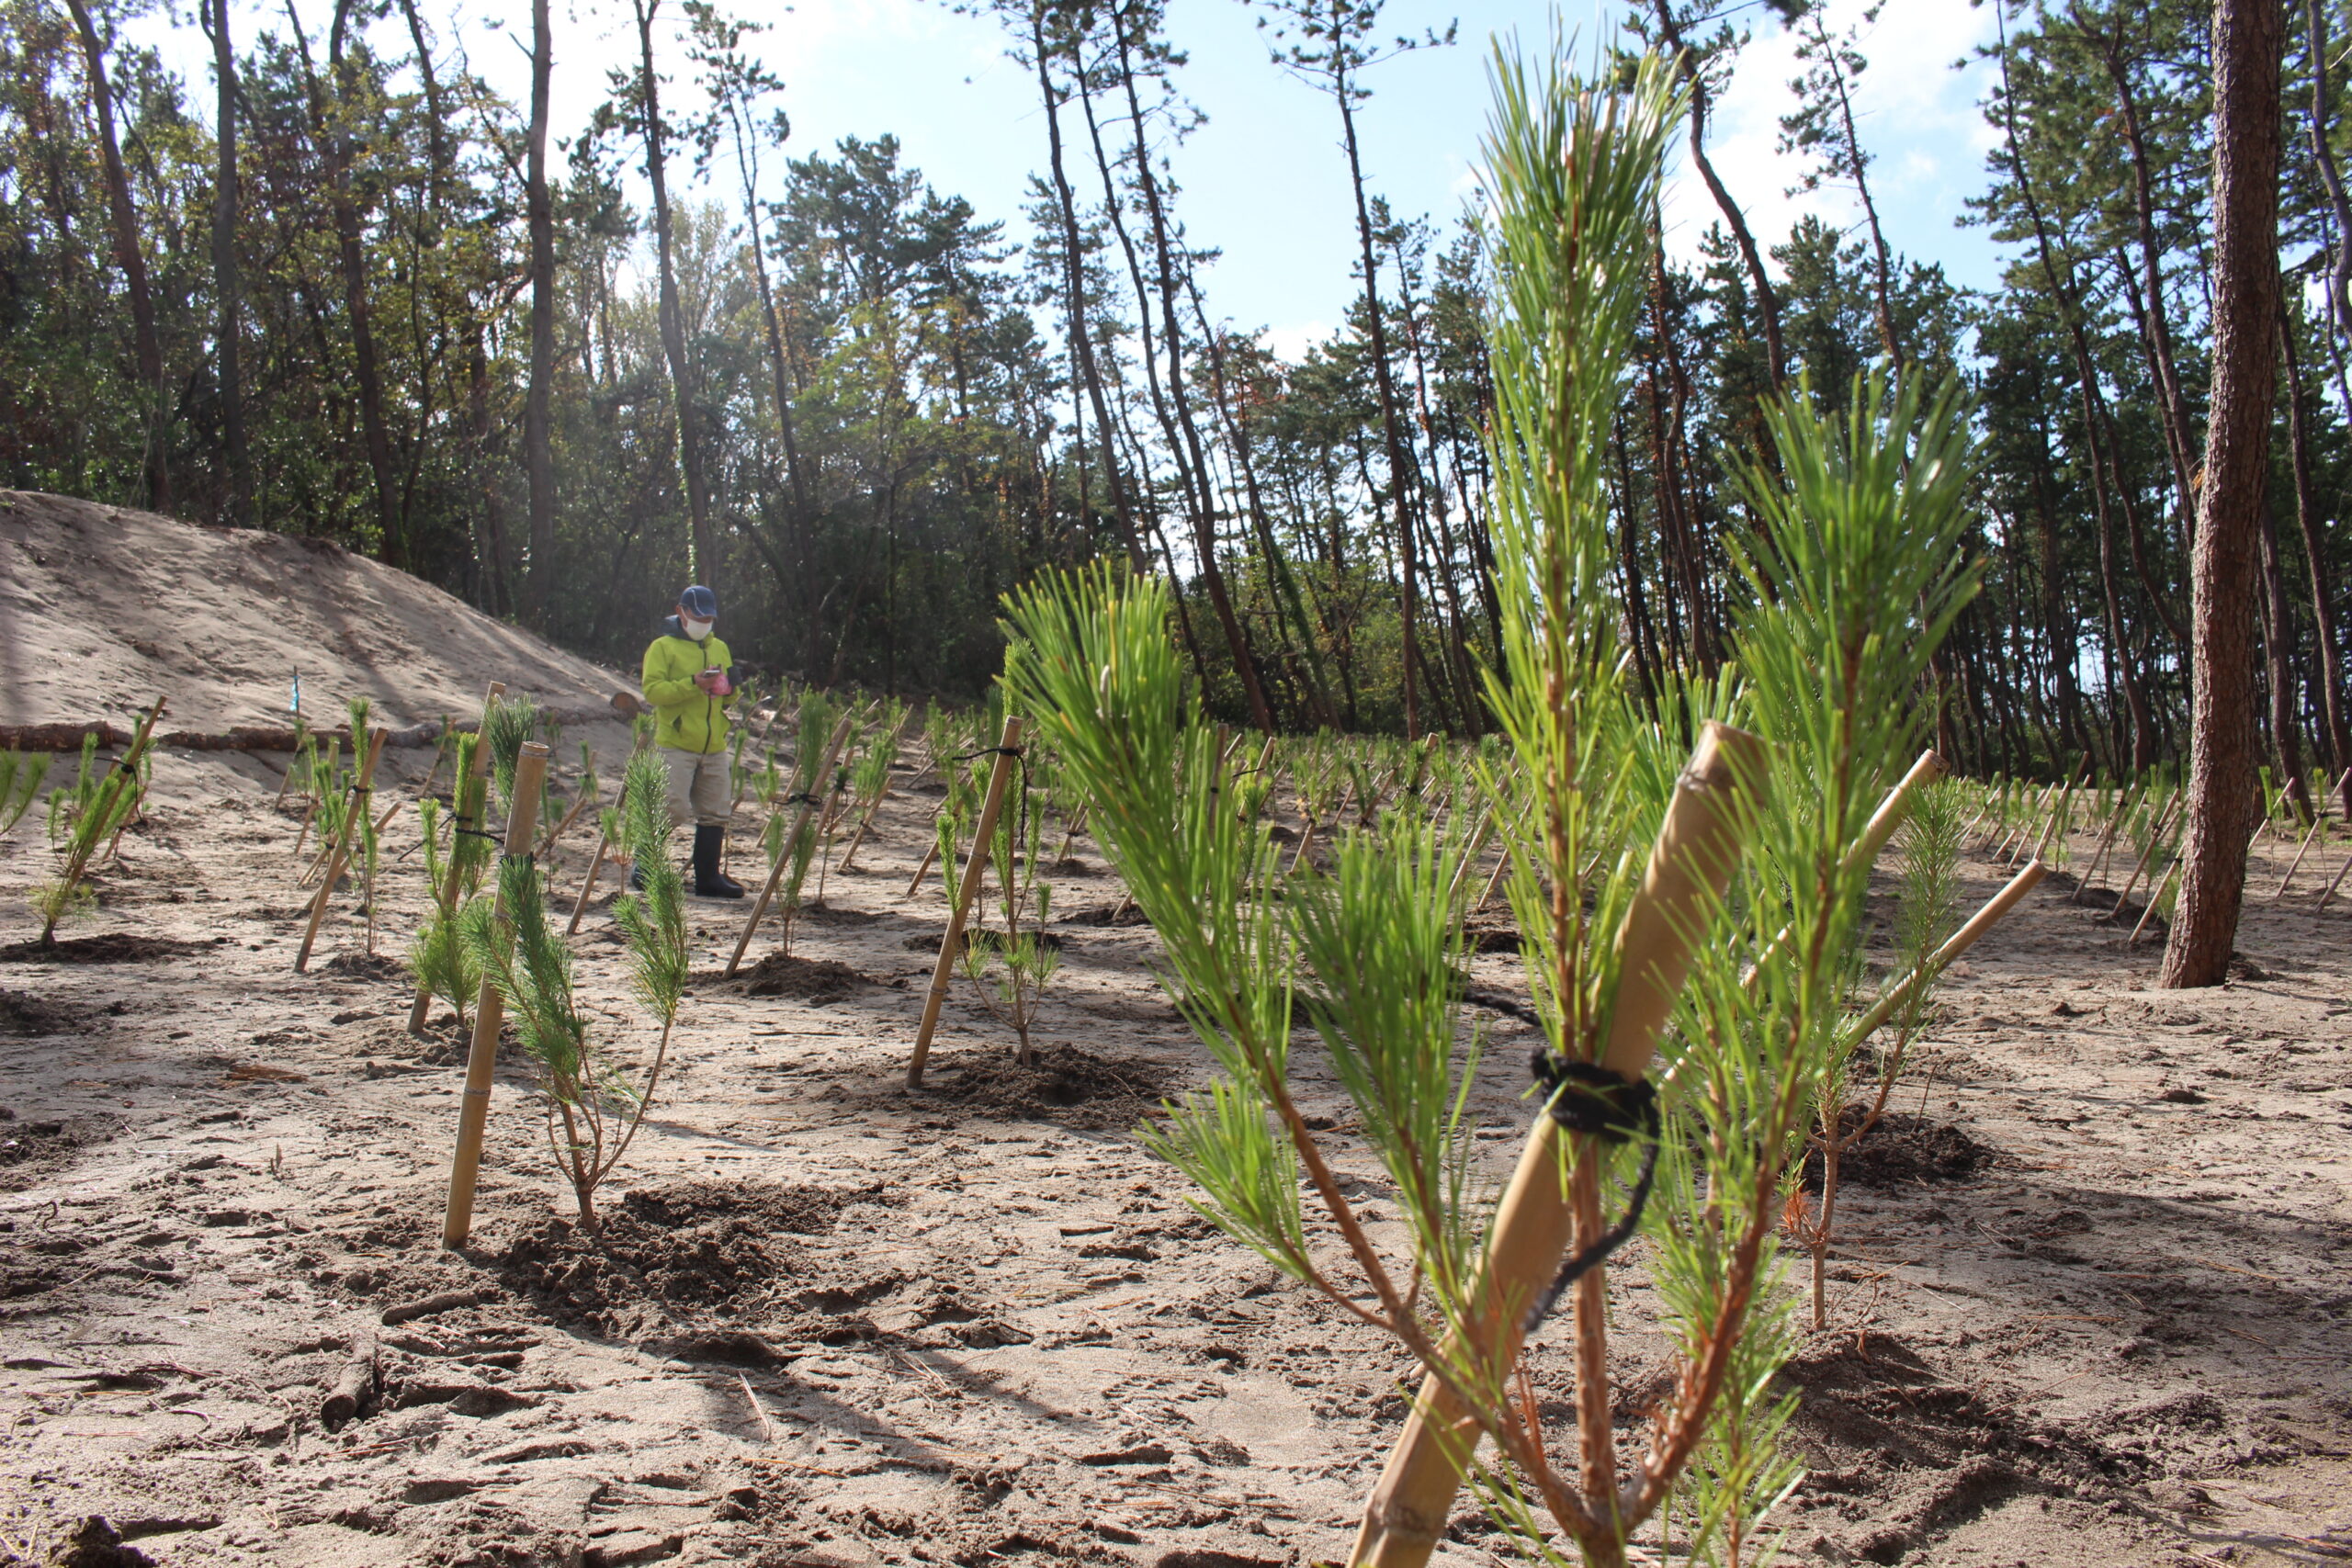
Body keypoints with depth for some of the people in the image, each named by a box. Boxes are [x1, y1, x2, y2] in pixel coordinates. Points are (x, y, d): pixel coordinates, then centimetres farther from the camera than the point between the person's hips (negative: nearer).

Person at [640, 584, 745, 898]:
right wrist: (693, 684, -22)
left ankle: (708, 877, 14)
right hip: (676, 744, -6)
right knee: (675, 809, -12)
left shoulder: (719, 648, 17)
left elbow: (729, 699, 21)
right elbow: (651, 690, -13)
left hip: (714, 746, 6)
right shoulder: (663, 647, -2)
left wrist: (728, 689, -2)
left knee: (714, 814, 6)